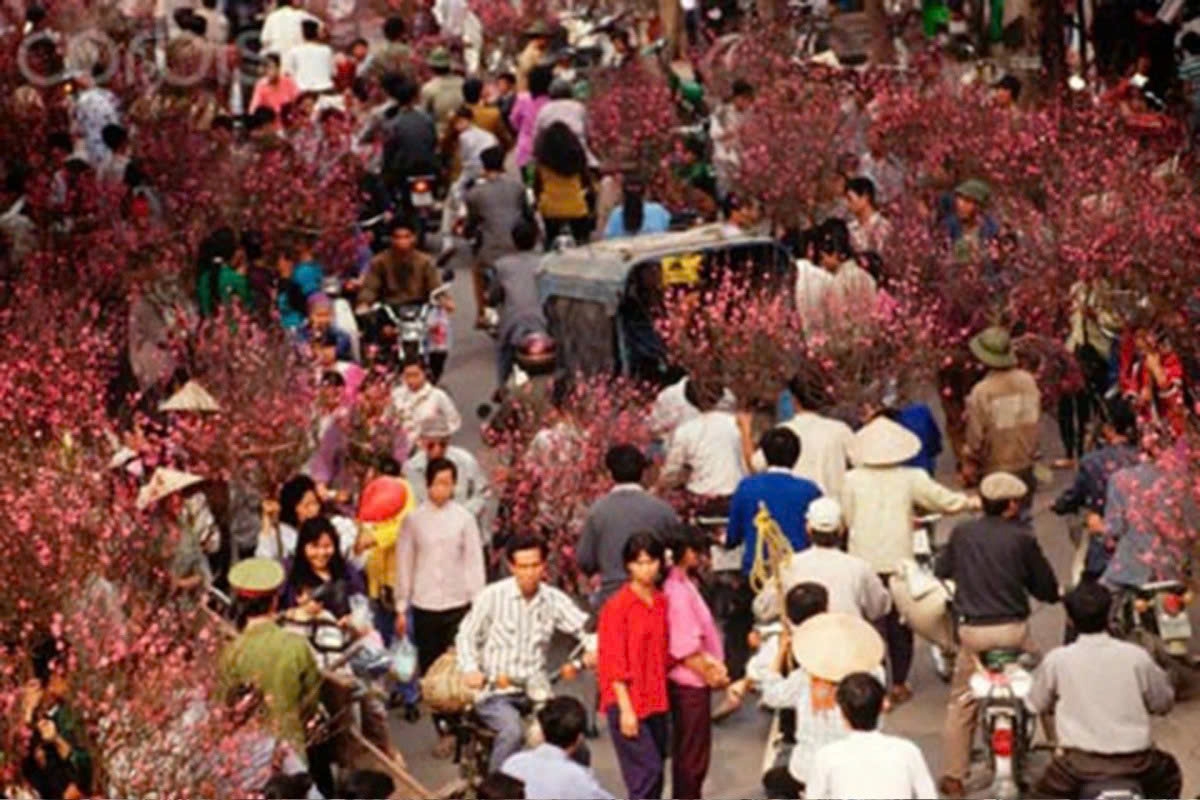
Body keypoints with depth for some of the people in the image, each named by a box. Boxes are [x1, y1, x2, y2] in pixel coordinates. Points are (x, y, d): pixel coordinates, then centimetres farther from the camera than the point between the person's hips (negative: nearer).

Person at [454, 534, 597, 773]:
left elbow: (585, 626, 6)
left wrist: (593, 649, -17)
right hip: (494, 689, -3)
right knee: (512, 730, -32)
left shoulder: (554, 599, 6)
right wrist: (470, 669, -15)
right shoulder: (492, 596, -2)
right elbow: (467, 635, 3)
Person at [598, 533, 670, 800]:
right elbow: (614, 662, -11)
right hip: (628, 700, -6)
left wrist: (662, 697, 9)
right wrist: (625, 708, -15)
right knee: (647, 770, -13)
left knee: (654, 773, 7)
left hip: (656, 701, 6)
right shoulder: (617, 606, -9)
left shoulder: (661, 602, 9)